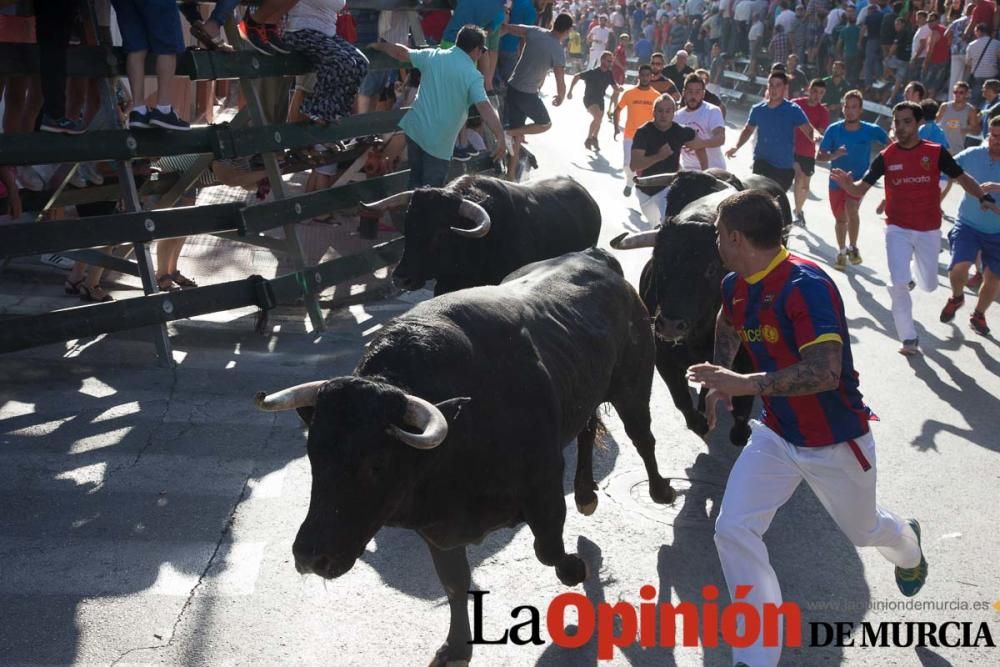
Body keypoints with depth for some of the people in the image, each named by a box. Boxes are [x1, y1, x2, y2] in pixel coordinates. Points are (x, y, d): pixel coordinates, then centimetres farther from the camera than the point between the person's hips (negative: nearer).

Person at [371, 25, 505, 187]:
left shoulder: (433, 56, 4)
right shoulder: (472, 75, -12)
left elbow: (401, 52, 16)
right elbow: (485, 108, -23)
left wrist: (380, 46, 34)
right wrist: (500, 137, -27)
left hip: (414, 128, 6)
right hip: (438, 142, -6)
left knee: (416, 182, 22)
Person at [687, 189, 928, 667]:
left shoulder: (806, 286, -30)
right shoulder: (735, 285, -5)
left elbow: (826, 372, -40)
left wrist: (742, 384, -42)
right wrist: (720, 379, 8)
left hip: (837, 442, -5)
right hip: (777, 435, 6)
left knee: (862, 529, 21)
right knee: (733, 530, -12)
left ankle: (908, 549, 61)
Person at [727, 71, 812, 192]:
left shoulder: (793, 110, -8)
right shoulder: (758, 109, 2)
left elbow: (808, 130, -18)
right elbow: (748, 129, 17)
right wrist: (736, 147, 0)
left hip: (785, 168, -1)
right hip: (761, 164, 1)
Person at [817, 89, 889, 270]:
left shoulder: (871, 130, -12)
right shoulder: (834, 130, -11)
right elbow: (820, 157, -11)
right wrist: (835, 154, -30)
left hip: (858, 180, -2)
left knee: (851, 208, -26)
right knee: (841, 219, 13)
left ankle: (853, 247, -4)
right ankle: (841, 253, 37)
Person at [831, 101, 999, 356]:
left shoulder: (936, 152, -8)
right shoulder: (886, 157, -7)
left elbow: (962, 178, 0)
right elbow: (860, 189, -9)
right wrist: (847, 183, -31)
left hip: (929, 229, 1)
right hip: (898, 228, -1)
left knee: (928, 286, 12)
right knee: (898, 284, -14)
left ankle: (915, 262, 50)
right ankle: (909, 338, 4)